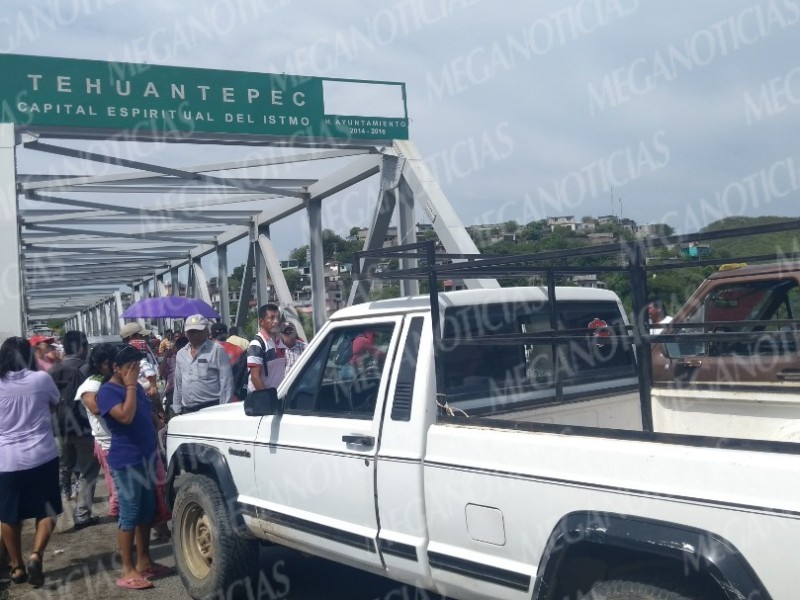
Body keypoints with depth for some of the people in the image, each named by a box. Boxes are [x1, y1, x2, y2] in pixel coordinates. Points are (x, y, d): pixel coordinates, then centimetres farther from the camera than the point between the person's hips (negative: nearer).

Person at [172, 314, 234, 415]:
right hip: (187, 411, 6)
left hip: (212, 408, -6)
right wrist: (177, 409, 17)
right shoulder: (181, 354, 15)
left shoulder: (216, 350, -4)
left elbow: (226, 382, -9)